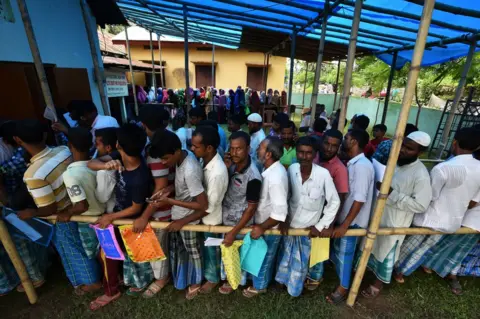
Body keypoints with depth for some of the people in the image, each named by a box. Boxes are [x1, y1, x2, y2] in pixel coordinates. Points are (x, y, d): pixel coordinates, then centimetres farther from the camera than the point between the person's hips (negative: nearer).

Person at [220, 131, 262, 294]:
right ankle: (226, 275, 55)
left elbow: (251, 208, -22)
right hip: (226, 218, 6)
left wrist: (233, 232, -18)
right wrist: (225, 168, -17)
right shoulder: (233, 165, -10)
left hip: (240, 223, -6)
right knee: (226, 250, 28)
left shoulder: (253, 177, -30)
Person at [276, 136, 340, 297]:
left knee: (313, 257, 25)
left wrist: (321, 226, -11)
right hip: (291, 225, 3)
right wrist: (284, 219, -6)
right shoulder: (292, 169, -15)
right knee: (288, 257, 26)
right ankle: (288, 279, 56)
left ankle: (315, 277, 58)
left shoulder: (323, 174, -25)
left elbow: (334, 202, -13)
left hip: (310, 228, -3)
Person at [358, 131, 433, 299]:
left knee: (387, 253, 15)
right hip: (378, 214, 6)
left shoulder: (421, 175, -23)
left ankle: (379, 282, 38)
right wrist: (377, 184, -7)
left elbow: (420, 205, -24)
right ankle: (368, 266, 51)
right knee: (372, 245, 25)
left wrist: (392, 193, -28)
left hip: (394, 222, -6)